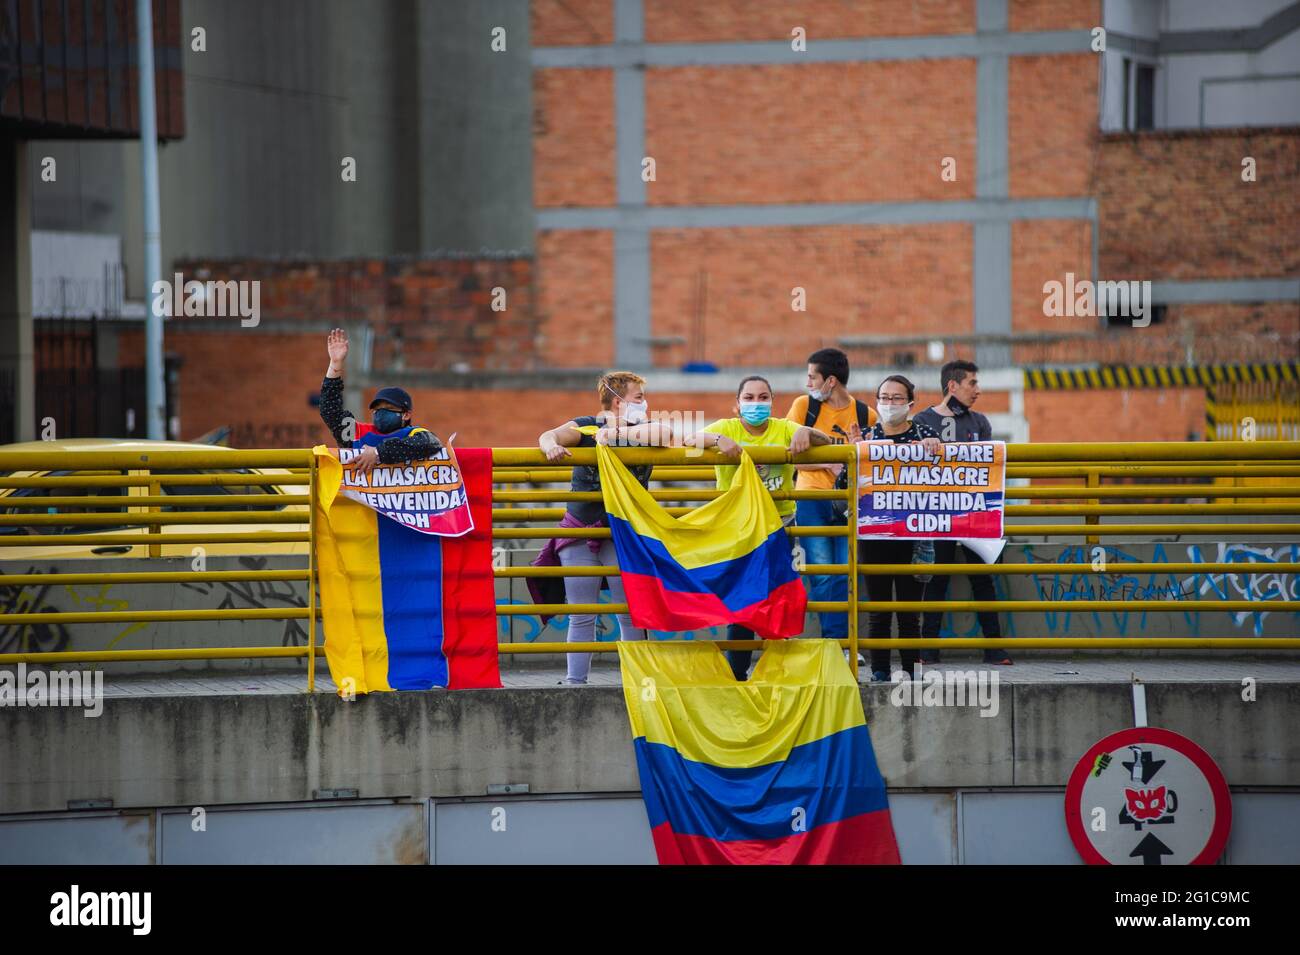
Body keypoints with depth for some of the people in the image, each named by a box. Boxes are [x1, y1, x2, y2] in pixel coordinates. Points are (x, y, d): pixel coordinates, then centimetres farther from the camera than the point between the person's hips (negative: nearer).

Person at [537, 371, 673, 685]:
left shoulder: (644, 431, 2)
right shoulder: (585, 427, -1)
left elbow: (663, 435, -21)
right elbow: (549, 435, -17)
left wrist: (613, 434, -18)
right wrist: (550, 445, -42)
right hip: (579, 530, 0)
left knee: (631, 615, -4)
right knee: (580, 617, 3)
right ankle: (575, 681, 8)